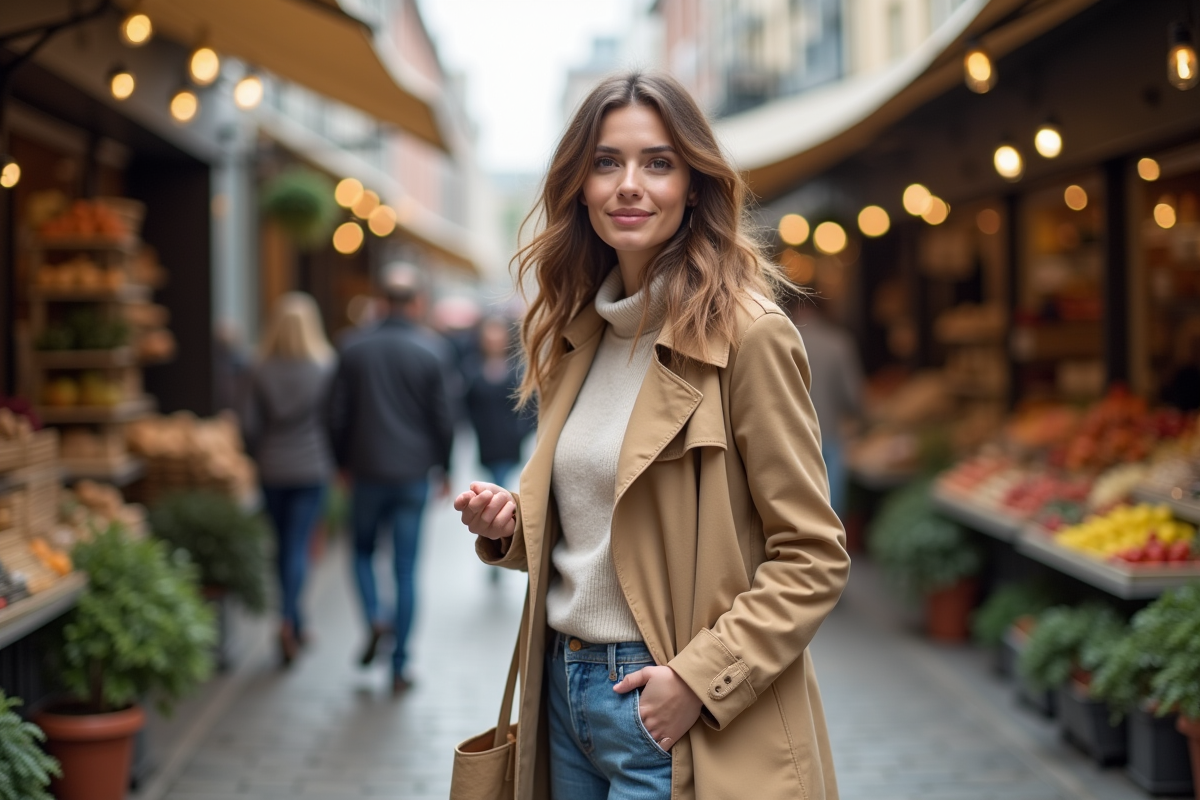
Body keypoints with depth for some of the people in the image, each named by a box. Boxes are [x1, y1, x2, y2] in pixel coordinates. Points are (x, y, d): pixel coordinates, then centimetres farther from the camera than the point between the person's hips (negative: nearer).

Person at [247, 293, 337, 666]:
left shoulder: (261, 371, -5)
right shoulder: (326, 367, -8)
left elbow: (253, 425, -3)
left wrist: (261, 458, 12)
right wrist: (336, 462, 8)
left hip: (272, 470, 2)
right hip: (312, 468, -2)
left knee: (285, 544, 14)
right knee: (297, 544, -1)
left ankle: (296, 626, 24)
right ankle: (288, 620, -19)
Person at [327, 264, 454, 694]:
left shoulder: (355, 349, -2)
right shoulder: (429, 353, -6)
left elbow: (337, 416, 2)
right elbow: (442, 420, -3)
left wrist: (343, 463, 15)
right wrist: (445, 469, 11)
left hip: (367, 470, 1)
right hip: (413, 474, -1)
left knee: (363, 550, 22)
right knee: (406, 569, 4)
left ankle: (375, 618, -3)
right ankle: (399, 668, 5)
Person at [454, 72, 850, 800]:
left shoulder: (747, 336, -13)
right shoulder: (580, 333, 9)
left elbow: (814, 558, -12)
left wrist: (699, 678, -19)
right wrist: (510, 526, 0)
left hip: (676, 717, -6)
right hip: (565, 690, 7)